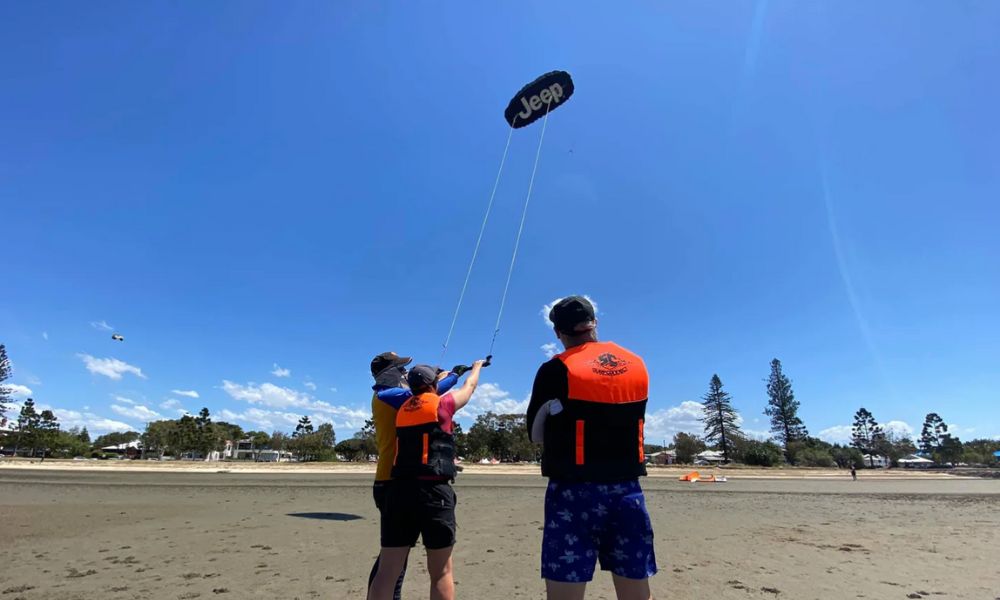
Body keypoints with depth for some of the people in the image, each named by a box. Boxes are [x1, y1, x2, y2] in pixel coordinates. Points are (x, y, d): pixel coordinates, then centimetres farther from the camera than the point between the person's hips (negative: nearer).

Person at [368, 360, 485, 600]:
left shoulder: (403, 408, 13)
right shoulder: (441, 404, -1)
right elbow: (469, 387, 18)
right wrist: (477, 367, 38)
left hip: (399, 491, 5)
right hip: (434, 492, -5)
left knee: (387, 571, 7)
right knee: (441, 572, 7)